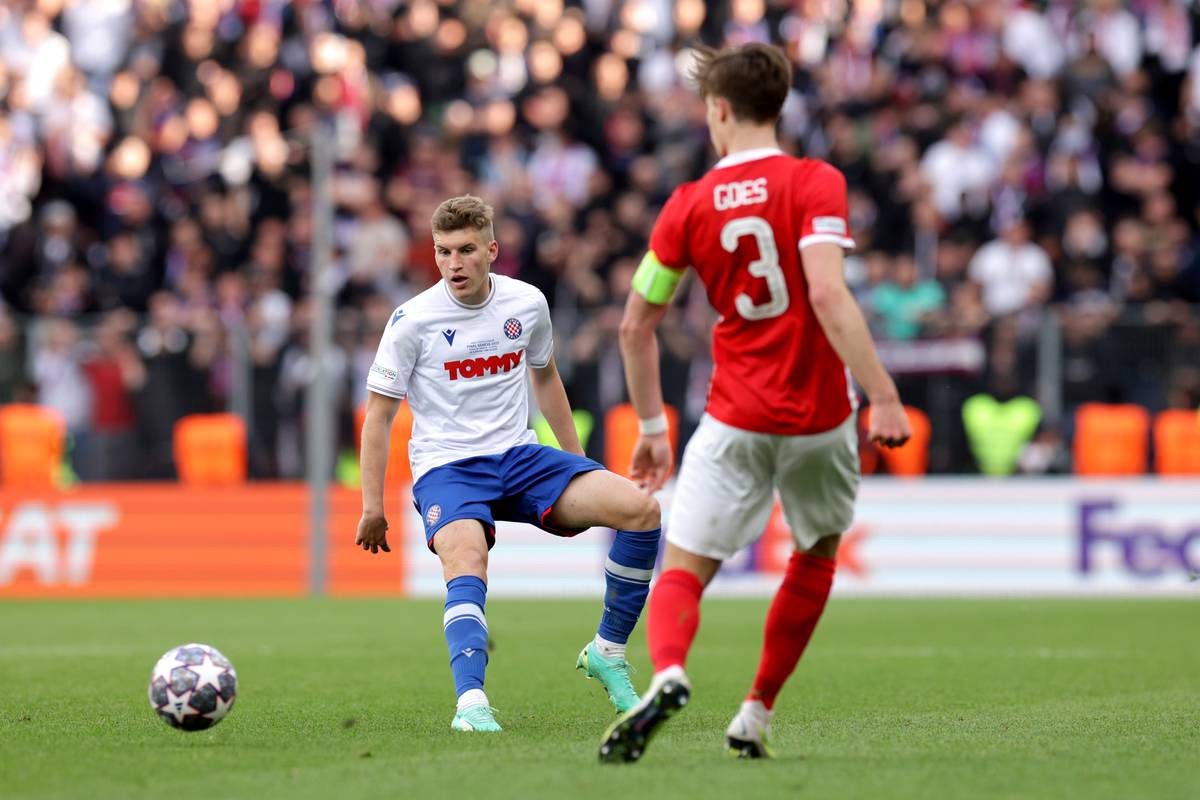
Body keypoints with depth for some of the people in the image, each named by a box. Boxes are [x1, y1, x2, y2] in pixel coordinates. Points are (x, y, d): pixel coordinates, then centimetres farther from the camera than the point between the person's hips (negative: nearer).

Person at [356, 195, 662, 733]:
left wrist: (577, 464, 26)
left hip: (520, 457, 4)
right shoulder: (413, 320, -8)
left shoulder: (526, 304, 3)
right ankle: (471, 704, -49)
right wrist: (372, 507, -3)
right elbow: (379, 413, 0)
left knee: (641, 509, -15)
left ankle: (607, 653, 0)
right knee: (467, 562, -37)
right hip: (446, 467, -4)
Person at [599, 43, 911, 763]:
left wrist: (652, 426, 19)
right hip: (820, 419, 0)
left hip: (736, 421, 0)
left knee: (683, 570, 3)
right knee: (818, 554, 24)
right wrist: (884, 397, -22)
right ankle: (757, 715, 22)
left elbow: (636, 326, 7)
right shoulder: (814, 184, -7)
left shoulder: (689, 205, 2)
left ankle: (668, 674, -30)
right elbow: (827, 294, -21)